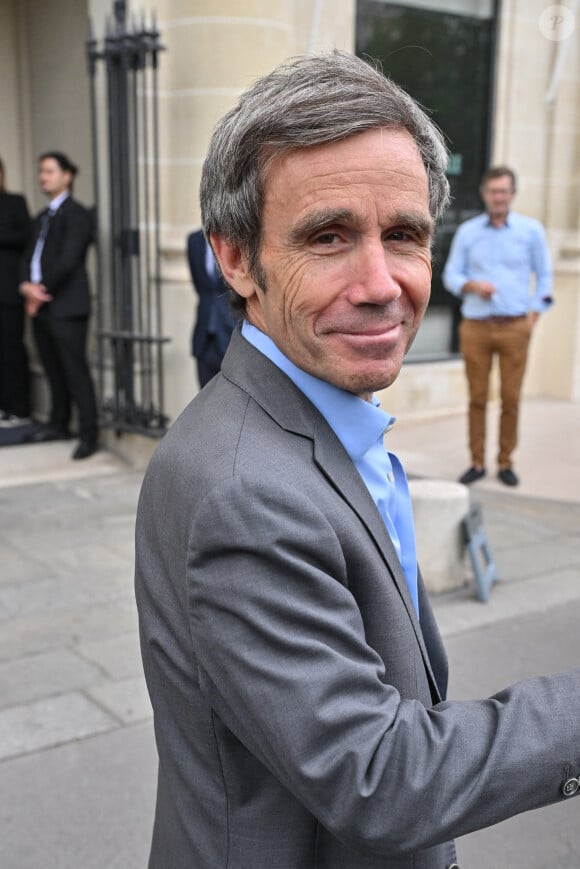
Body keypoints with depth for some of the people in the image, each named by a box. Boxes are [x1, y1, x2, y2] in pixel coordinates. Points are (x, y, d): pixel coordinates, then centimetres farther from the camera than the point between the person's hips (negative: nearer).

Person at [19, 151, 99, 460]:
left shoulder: (75, 214, -6)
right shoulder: (42, 217, 20)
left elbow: (67, 261, -15)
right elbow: (29, 256, 15)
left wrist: (42, 290, -10)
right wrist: (27, 285, -5)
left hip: (66, 306, -8)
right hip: (40, 306, 8)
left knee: (75, 371, -7)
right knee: (53, 370, 13)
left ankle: (88, 434, -4)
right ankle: (59, 424, 24)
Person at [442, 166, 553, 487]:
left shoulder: (531, 230, 5)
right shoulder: (467, 231, 6)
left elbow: (544, 276, 10)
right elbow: (451, 274, 9)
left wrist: (534, 314, 2)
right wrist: (473, 286, -11)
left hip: (515, 327, 0)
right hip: (475, 327, 1)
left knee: (511, 398, 1)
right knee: (477, 397, 3)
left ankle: (506, 462, 12)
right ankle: (477, 463, 12)